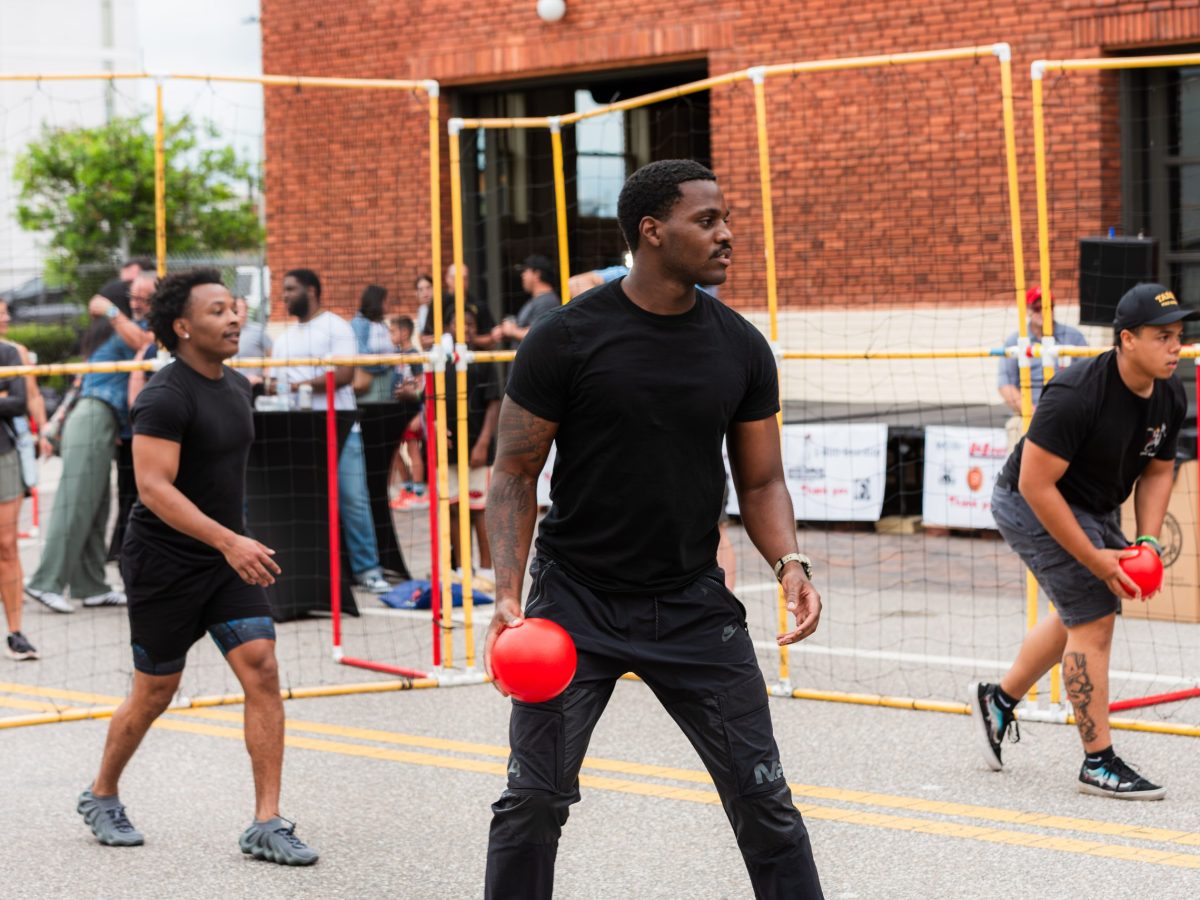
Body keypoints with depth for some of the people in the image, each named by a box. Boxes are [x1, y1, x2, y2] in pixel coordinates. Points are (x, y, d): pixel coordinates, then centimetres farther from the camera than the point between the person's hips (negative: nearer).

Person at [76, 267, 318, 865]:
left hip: (227, 563, 7)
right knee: (155, 692, 7)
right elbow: (153, 486, -26)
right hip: (164, 565, -7)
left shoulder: (237, 386, 8)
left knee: (262, 671, -8)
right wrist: (228, 541, -33)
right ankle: (101, 797, 32)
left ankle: (266, 825, -6)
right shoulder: (165, 398, -18)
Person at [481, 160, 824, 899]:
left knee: (764, 799, 2)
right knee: (534, 801, 0)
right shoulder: (567, 339, -10)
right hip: (575, 602, -2)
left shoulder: (741, 348, 1)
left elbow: (761, 480, 7)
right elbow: (516, 472, -5)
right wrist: (508, 594, -16)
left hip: (695, 605, 3)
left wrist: (789, 561, -13)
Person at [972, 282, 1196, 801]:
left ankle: (999, 699, 44)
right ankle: (1099, 763, -3)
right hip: (1031, 508, -9)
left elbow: (1157, 471, 7)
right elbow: (1035, 484, -30)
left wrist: (1147, 541, -8)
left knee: (1081, 614, 22)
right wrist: (1093, 558, -27)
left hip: (1095, 510, 9)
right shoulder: (1077, 395, -32)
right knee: (1094, 619, -12)